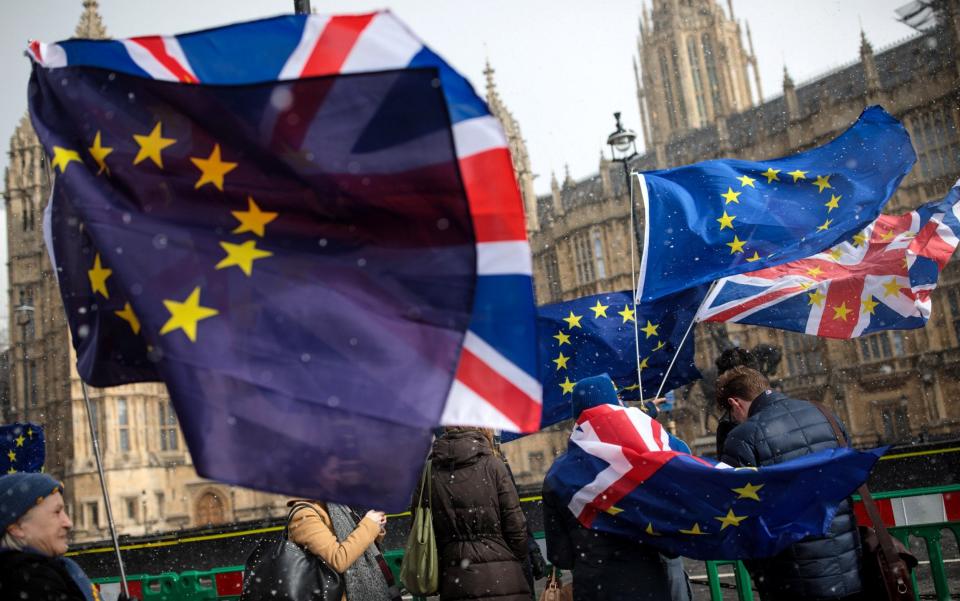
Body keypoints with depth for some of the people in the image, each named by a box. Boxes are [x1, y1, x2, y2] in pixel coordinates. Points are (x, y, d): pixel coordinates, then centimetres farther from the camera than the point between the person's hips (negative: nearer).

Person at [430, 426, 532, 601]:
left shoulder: (430, 473, 3)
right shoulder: (493, 465, -3)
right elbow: (516, 525, -3)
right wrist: (518, 561, 12)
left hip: (454, 583, 3)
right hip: (500, 578, -2)